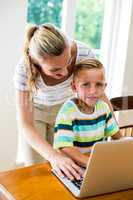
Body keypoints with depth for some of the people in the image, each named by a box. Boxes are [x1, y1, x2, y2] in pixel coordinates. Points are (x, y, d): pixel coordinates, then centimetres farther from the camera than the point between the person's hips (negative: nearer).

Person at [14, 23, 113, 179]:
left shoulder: (84, 53, -31)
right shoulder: (24, 70, -35)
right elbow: (25, 125, -33)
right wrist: (54, 156, -48)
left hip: (64, 109, 2)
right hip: (35, 111, -1)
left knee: (59, 167, 4)